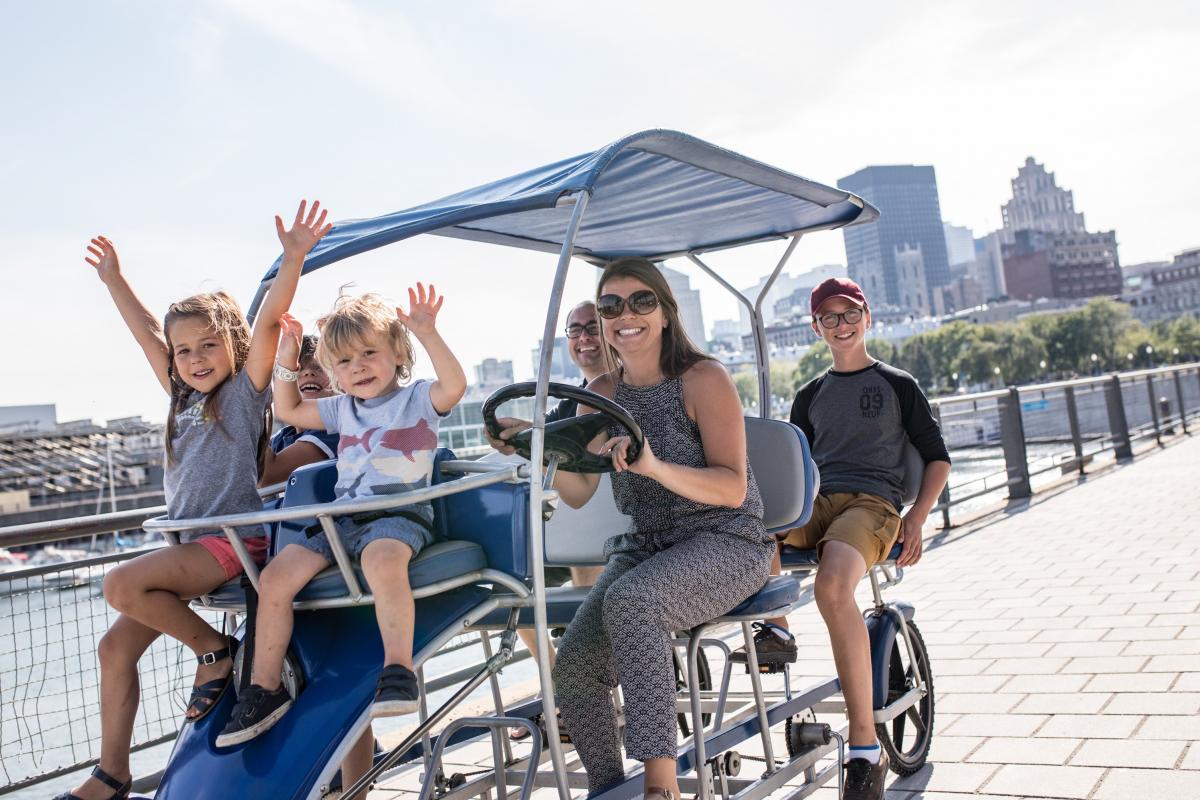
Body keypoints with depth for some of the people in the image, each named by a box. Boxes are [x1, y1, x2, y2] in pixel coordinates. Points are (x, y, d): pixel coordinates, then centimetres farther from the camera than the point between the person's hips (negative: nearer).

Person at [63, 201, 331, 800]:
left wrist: (293, 260, -27)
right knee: (116, 646, 4)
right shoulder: (183, 398, 16)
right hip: (190, 545, 8)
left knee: (121, 584, -26)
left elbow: (269, 321, -16)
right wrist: (113, 279, 33)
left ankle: (214, 649, -6)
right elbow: (145, 331, 26)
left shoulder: (245, 390, -2)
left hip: (234, 540, -8)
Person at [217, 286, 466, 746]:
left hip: (400, 514, -6)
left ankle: (398, 669, -38)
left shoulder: (418, 398, 3)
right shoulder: (343, 409, 22)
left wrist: (427, 334, -24)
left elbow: (454, 385, -17)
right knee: (275, 576, -10)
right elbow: (288, 411, 31)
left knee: (381, 557, -41)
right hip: (343, 517, 6)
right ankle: (265, 689, 1)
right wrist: (287, 359, 20)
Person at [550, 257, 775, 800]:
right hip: (645, 547, 5)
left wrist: (656, 467, -32)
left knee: (629, 600, -35)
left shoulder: (704, 379, -8)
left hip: (726, 543, -5)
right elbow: (578, 493, 5)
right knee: (574, 665, -17)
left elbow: (732, 489, -16)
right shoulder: (601, 394, 8)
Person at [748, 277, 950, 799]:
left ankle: (866, 747, -31)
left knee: (831, 585, -38)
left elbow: (937, 458, 13)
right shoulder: (809, 396, 23)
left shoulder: (897, 384, 14)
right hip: (814, 503, 4)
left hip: (872, 503, -4)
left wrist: (916, 517, -4)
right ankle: (775, 624, -11)